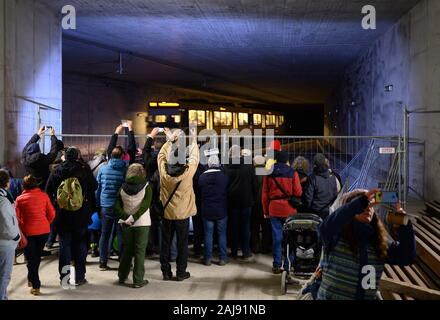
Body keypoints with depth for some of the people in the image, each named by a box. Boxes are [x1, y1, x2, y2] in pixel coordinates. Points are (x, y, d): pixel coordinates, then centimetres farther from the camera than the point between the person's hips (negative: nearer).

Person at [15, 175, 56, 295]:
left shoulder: (20, 199, -6)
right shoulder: (44, 196, -2)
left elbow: (17, 218, -2)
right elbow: (51, 214, 1)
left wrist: (21, 231, 12)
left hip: (29, 232, -2)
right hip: (44, 231, 2)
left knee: (31, 259, 7)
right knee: (37, 256, 20)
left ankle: (36, 286, 2)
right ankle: (31, 279, 35)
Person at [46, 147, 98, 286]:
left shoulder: (57, 171, -3)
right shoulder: (84, 170, -9)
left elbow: (48, 191, 2)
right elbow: (94, 186, -2)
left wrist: (54, 209, 12)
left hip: (62, 216, 1)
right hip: (81, 216, -1)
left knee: (64, 245, 11)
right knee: (80, 245, 8)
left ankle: (64, 275, 13)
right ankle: (79, 277, 11)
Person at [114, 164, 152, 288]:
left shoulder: (123, 188, 2)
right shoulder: (146, 187, -8)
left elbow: (117, 207, -5)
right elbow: (145, 206, -19)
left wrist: (126, 217, -13)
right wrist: (133, 218, -21)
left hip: (127, 224, 4)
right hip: (142, 223, -4)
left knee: (126, 250, 17)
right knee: (140, 251, 2)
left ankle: (122, 277, 28)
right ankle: (138, 280, 4)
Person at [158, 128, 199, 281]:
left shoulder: (164, 171, -14)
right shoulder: (188, 172, -19)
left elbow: (161, 155, 5)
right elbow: (194, 158, -1)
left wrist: (170, 140, 13)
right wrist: (193, 140, 11)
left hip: (166, 213, 2)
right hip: (183, 213, -2)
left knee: (166, 243, 11)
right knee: (182, 243, 8)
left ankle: (166, 272, 18)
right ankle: (181, 272, 15)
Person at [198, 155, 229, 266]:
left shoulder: (202, 177, -5)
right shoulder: (225, 176, -7)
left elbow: (199, 194, 3)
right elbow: (229, 193, 1)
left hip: (207, 211, 1)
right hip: (222, 210, 0)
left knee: (208, 234, 7)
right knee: (222, 234, 7)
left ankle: (208, 258, 10)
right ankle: (222, 258, 10)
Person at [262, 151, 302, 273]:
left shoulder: (269, 174, 1)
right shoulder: (293, 173, -6)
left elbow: (264, 194, 4)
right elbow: (298, 192, -7)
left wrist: (266, 210, 12)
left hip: (274, 209, 2)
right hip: (289, 209, -2)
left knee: (276, 236, 8)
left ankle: (276, 265, 11)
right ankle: (288, 266, 8)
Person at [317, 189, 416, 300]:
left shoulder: (381, 244, 6)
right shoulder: (337, 235, -8)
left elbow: (407, 257, 3)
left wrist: (403, 225, -10)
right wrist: (361, 202, -31)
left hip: (368, 297, 4)